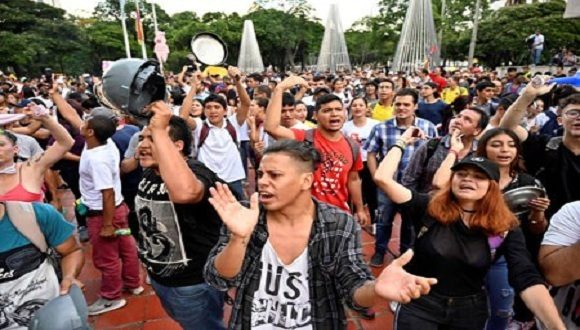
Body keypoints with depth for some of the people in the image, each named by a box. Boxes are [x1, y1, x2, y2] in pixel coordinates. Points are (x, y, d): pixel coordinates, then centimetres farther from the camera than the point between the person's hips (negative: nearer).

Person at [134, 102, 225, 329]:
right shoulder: (149, 174, -1)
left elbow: (185, 192, -54)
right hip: (159, 278, 8)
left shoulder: (196, 172, -28)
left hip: (194, 284, -8)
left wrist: (159, 131, -47)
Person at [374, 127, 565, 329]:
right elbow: (382, 178, -21)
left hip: (469, 311, 2)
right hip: (419, 306, -2)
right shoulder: (428, 208, -12)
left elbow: (527, 280, -18)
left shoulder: (506, 229, -8)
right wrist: (403, 142, -11)